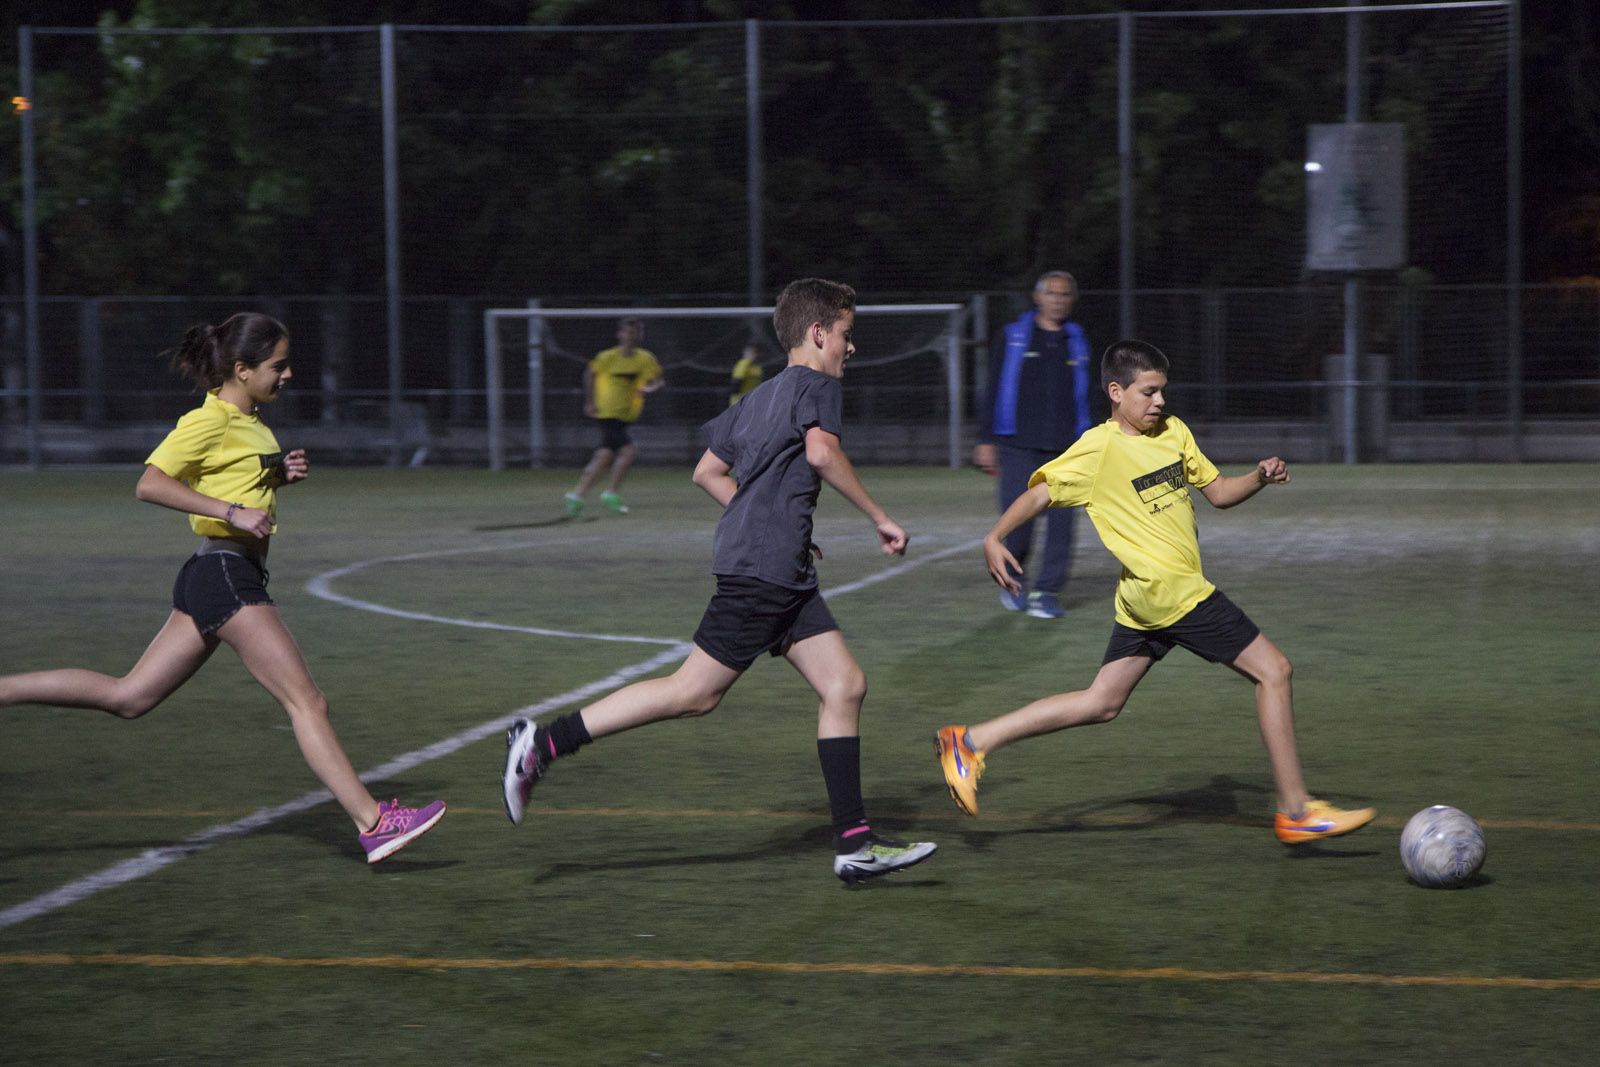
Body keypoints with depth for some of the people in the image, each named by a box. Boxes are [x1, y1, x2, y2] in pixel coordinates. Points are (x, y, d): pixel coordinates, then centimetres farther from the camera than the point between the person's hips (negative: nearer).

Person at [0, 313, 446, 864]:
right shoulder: (210, 421, -11)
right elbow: (150, 484, -20)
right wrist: (235, 512, -25)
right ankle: (372, 823, -11)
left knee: (127, 697, 9)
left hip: (213, 581, 10)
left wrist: (282, 473, 12)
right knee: (307, 701, -10)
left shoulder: (249, 421, 17)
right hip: (226, 575, -10)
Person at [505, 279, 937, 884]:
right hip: (762, 570, -10)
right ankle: (543, 744, -5)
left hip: (788, 576, 10)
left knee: (845, 686, 4)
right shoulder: (815, 384, -4)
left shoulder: (762, 396, 22)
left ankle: (855, 844, 0)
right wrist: (878, 517, -16)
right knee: (695, 692, -8)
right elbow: (821, 451, -24)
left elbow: (708, 473, 24)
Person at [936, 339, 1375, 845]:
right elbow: (1040, 493, -11)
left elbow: (1217, 491, 18)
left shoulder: (1174, 431, 13)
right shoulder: (1100, 447, -10)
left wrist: (1259, 478, 0)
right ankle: (1295, 812, -1)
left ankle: (970, 743, 12)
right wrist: (995, 539, -21)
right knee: (1273, 670, -5)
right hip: (1175, 591, -8)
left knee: (1101, 704, 11)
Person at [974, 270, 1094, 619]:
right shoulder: (1012, 338, 5)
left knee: (1061, 521, -8)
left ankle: (1046, 593, 0)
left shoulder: (1076, 342, 14)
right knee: (1019, 519, -7)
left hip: (1064, 451, 3)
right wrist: (986, 440, 0)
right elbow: (993, 391, 5)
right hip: (1018, 447, -2)